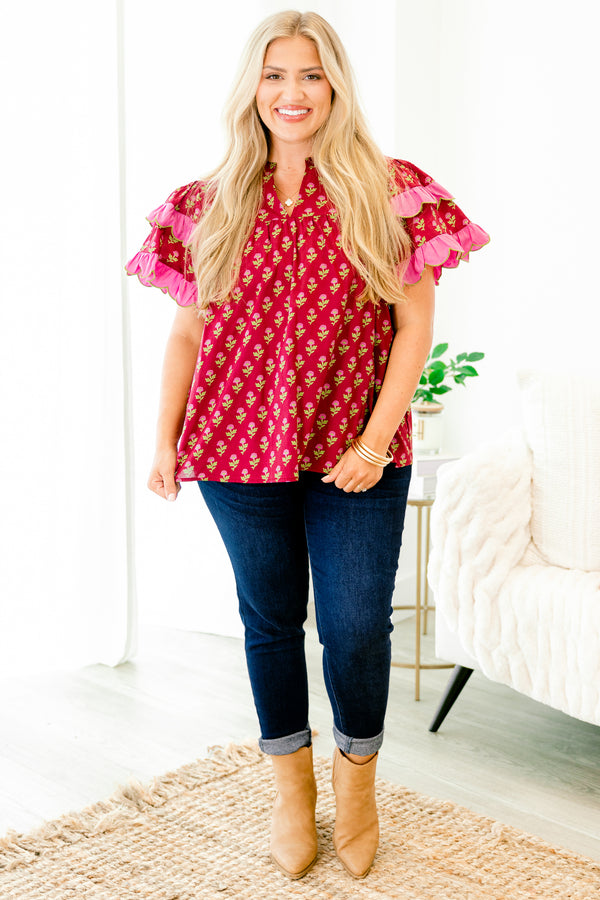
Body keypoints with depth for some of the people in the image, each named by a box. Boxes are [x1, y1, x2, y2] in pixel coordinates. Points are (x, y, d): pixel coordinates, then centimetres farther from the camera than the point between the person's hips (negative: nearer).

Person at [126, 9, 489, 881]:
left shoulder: (391, 193, 0)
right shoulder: (211, 205, 5)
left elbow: (415, 325, -3)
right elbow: (188, 330, 9)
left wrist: (376, 440, -11)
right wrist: (164, 440, 5)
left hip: (355, 456, -1)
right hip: (241, 447, 2)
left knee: (357, 628, 2)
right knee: (271, 620, 13)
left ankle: (358, 776, 31)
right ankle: (293, 784, 34)